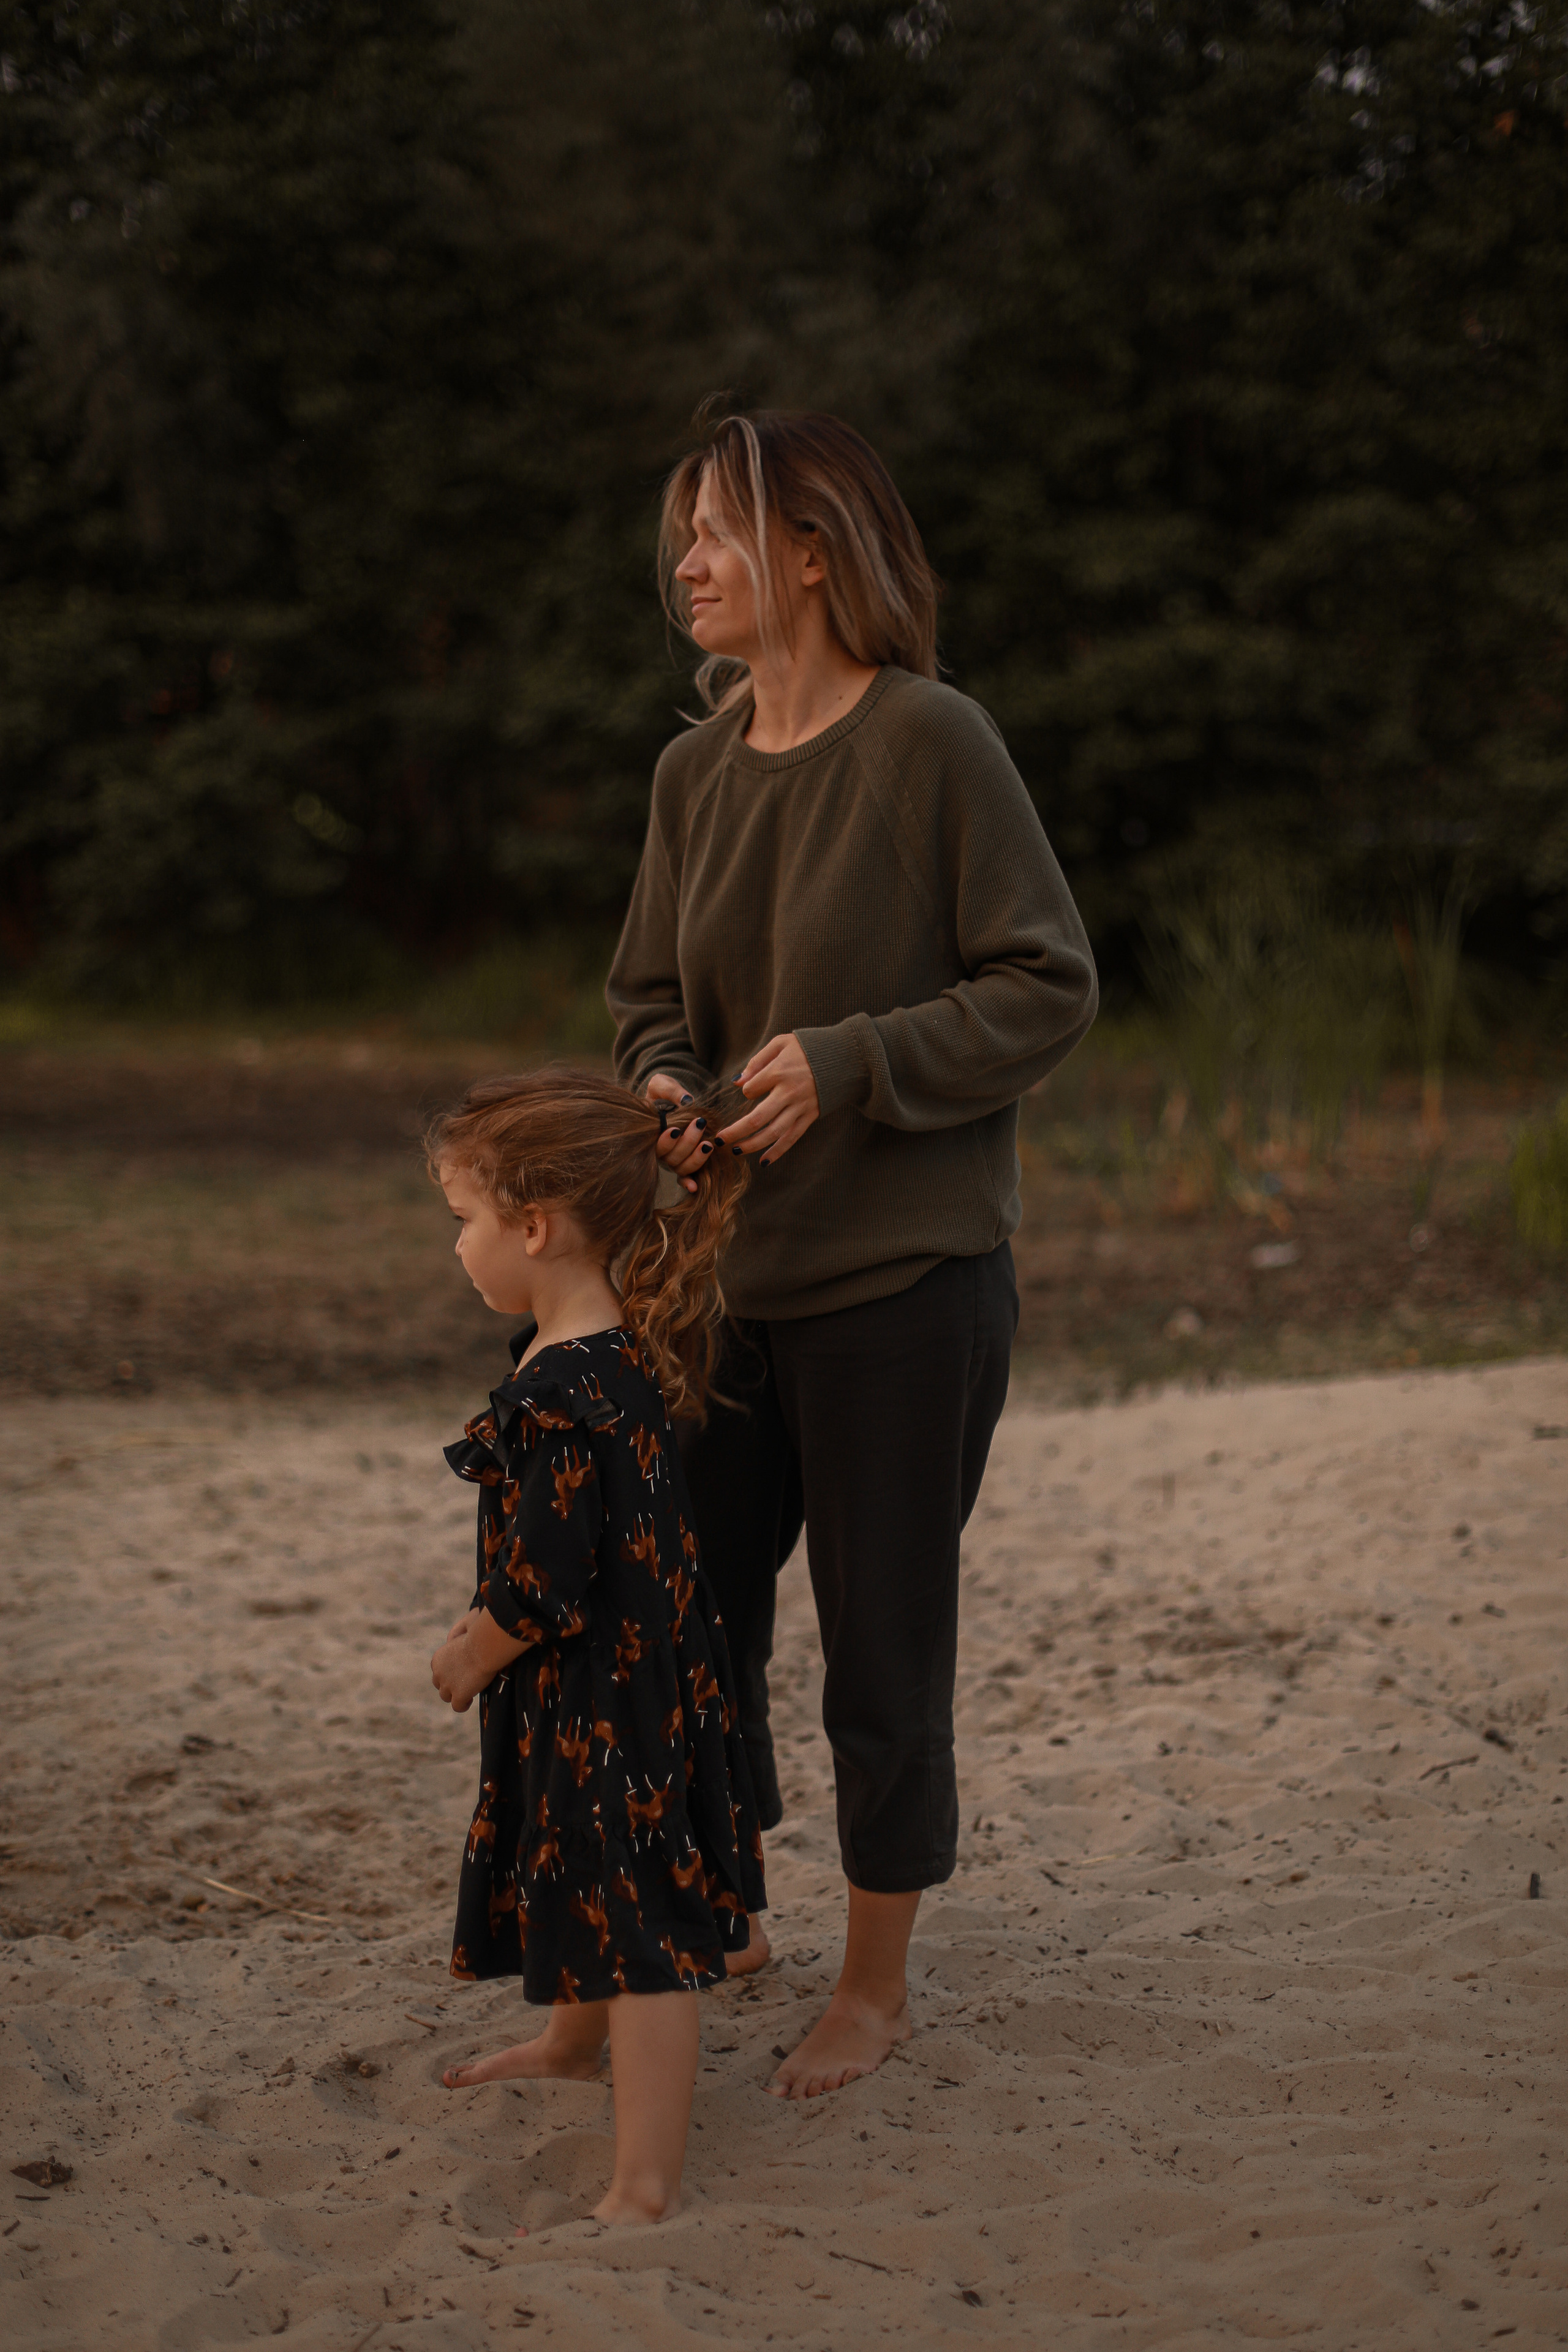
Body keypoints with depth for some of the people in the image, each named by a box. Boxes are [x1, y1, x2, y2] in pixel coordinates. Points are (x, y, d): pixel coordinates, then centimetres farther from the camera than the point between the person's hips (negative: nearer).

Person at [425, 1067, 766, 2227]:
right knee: (593, 1886, 30)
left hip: (603, 1699, -10)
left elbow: (541, 1589, -26)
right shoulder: (621, 1345, 2)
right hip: (638, 1669, 10)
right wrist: (492, 1628, 18)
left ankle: (646, 2186, -3)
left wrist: (471, 1658, -8)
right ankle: (575, 2039, 54)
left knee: (635, 1926, -7)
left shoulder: (562, 1400, -29)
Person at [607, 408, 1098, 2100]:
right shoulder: (696, 768, 6)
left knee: (882, 1648, 5)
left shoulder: (933, 742, -11)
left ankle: (876, 1988, 22)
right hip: (728, 1272, 6)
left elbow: (1050, 988, -10)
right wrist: (664, 1086, -5)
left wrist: (852, 1063, -19)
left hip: (905, 1276, -6)